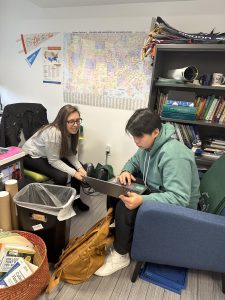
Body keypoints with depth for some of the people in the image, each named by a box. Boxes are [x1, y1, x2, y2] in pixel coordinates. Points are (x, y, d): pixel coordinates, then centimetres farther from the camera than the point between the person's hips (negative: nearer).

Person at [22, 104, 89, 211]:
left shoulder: (71, 131, -12)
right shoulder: (53, 133, -35)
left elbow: (70, 154, -5)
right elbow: (53, 161, -29)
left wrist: (80, 168, -20)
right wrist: (74, 173, -29)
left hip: (51, 156, 8)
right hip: (31, 156, -7)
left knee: (78, 168, -5)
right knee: (61, 176, -27)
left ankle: (75, 198, 14)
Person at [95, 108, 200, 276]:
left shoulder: (173, 156, -31)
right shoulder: (149, 144, -4)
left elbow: (180, 198, -35)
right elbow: (134, 161, 14)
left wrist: (142, 200, -44)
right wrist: (127, 171, -10)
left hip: (177, 207, -9)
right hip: (154, 191, 9)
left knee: (124, 207, -25)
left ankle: (121, 256, -1)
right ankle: (118, 230, 23)